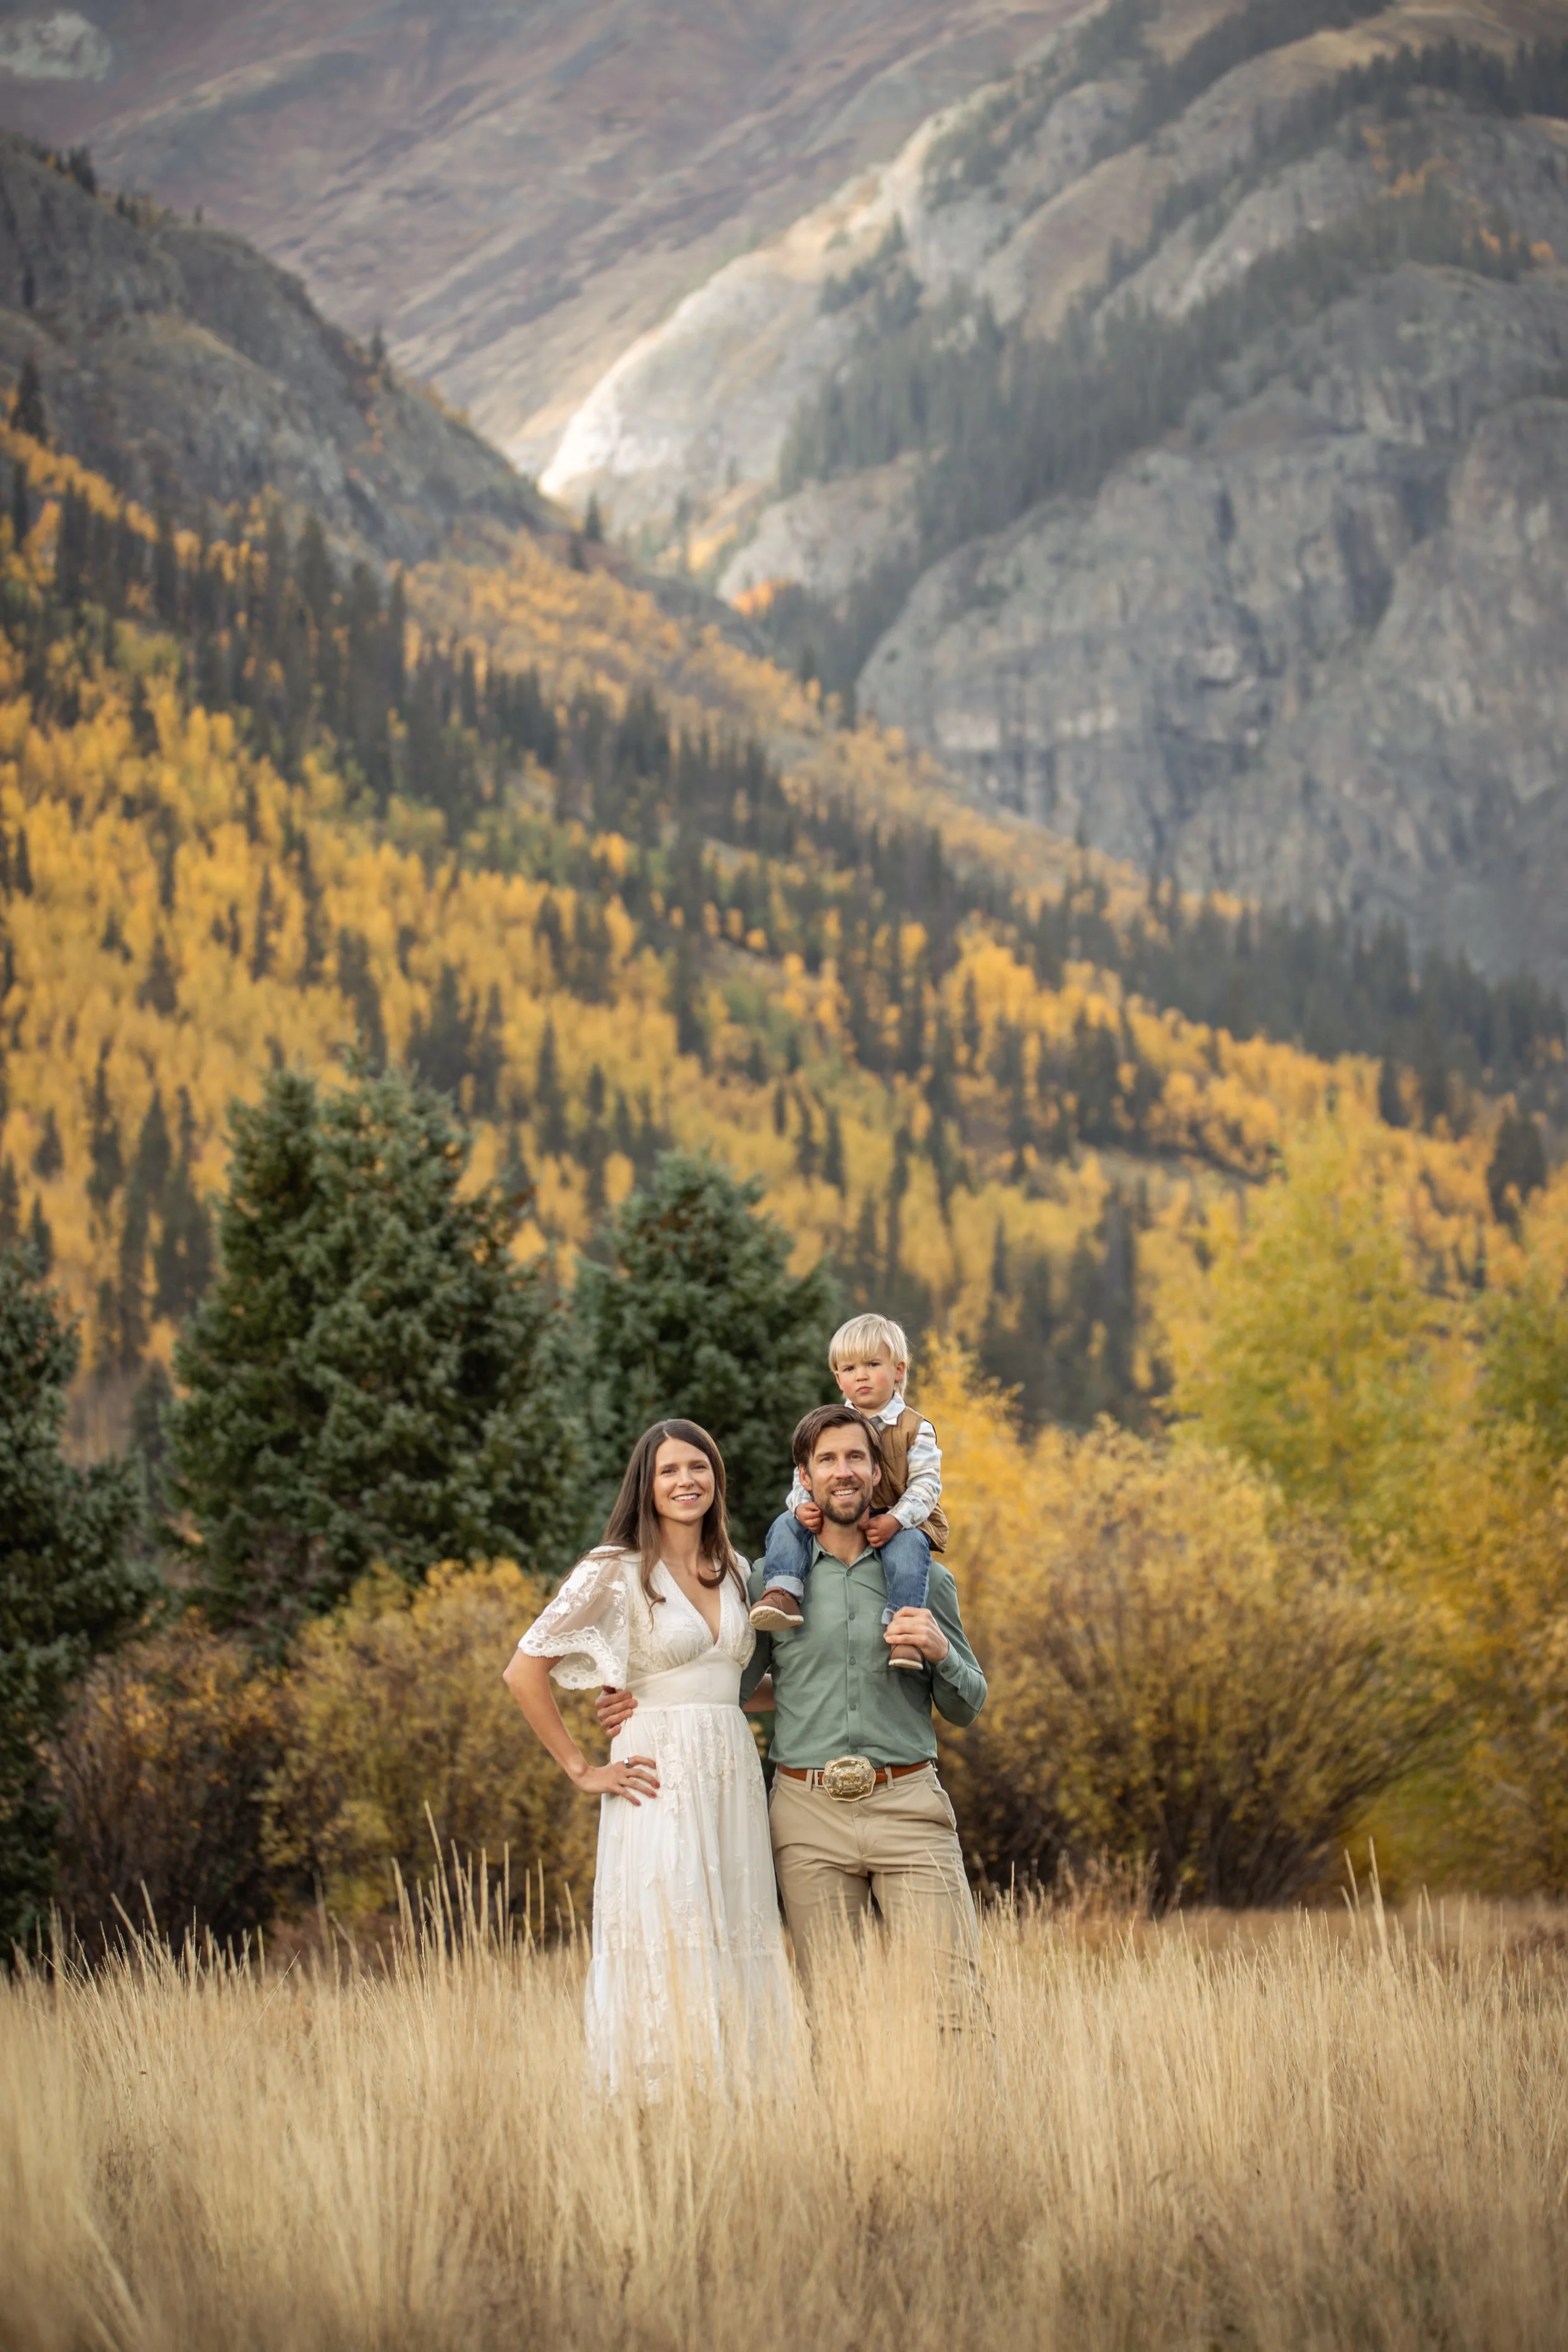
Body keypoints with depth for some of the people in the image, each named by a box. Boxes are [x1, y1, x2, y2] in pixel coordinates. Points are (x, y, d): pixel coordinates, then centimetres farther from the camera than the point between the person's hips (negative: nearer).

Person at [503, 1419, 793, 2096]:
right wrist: (582, 1771, -7)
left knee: (730, 1960, 5)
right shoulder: (615, 1572, -5)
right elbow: (524, 1671, -8)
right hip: (660, 1782, -6)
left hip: (733, 1781, 6)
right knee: (663, 1959, -9)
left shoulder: (733, 1570, 14)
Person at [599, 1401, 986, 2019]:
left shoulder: (925, 1580, 11)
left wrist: (941, 1652, -6)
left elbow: (966, 1707, 14)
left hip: (907, 1805, 0)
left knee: (951, 1993, -9)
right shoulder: (770, 1582, 9)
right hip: (810, 1812, 0)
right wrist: (641, 1706, -2)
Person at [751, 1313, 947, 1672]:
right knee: (785, 1525, -17)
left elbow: (926, 1485, -8)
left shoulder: (914, 1429, 0)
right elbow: (805, 1476, 7)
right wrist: (802, 1506, -17)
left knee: (908, 1546, -37)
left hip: (899, 1523, -4)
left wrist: (894, 1521, -25)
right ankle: (783, 1594, -32)